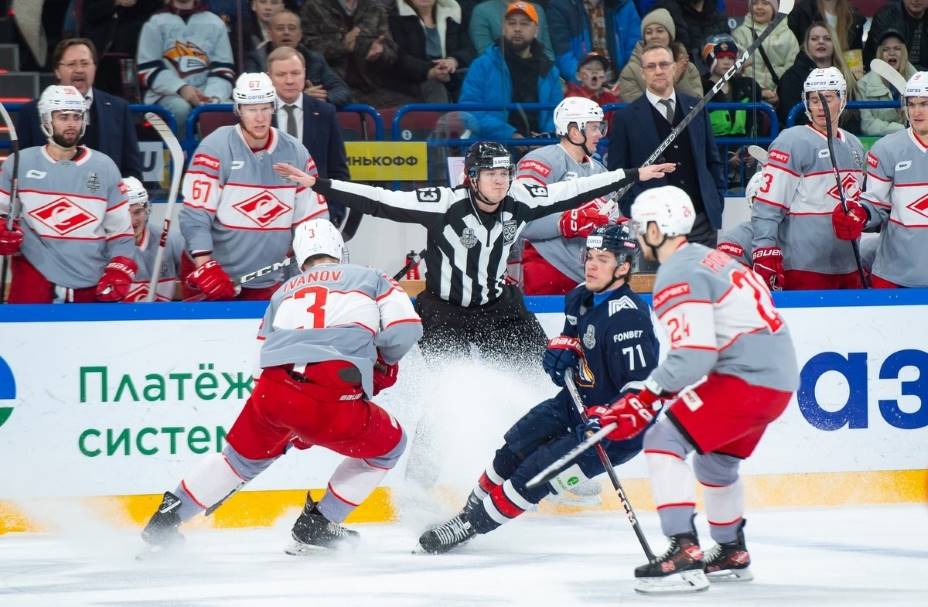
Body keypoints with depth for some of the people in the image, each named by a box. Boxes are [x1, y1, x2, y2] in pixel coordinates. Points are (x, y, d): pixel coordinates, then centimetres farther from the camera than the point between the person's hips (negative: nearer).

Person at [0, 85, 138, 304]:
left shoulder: (104, 167, 7)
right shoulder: (19, 164, 3)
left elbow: (121, 232, 8)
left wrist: (119, 273, -3)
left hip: (91, 289, 1)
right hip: (34, 281, -1)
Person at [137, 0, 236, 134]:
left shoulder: (215, 23, 13)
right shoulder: (156, 23, 7)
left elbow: (223, 70, 9)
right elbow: (148, 71, 1)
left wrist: (213, 96, -12)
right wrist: (181, 88, -15)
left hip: (204, 96, 2)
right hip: (166, 94, -2)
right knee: (181, 108, -36)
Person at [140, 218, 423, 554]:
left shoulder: (283, 293, 31)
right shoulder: (371, 278, 22)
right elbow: (405, 330, 7)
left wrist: (295, 431, 39)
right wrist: (381, 367, 28)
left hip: (272, 390, 4)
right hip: (333, 404, -4)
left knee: (242, 457, 31)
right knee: (388, 445, 24)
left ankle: (166, 518, 33)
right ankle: (317, 524, 22)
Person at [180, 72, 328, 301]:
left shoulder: (295, 153, 4)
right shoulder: (215, 149, -9)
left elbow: (313, 218, 7)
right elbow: (195, 217, -12)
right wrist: (205, 267, -22)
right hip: (220, 279, -4)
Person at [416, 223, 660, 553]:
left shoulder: (628, 318, -28)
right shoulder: (582, 297, -1)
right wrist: (562, 347, -1)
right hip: (576, 401, 9)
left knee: (534, 474, -12)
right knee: (512, 451, 8)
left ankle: (470, 526, 2)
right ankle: (470, 511, 26)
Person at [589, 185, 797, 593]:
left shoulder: (677, 275, -12)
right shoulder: (707, 259, 19)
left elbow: (693, 356, -22)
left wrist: (643, 403, -20)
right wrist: (658, 393, 22)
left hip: (747, 376, -10)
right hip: (779, 375, 10)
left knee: (664, 440, -12)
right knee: (714, 458, 28)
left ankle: (684, 555, -21)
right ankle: (731, 555, 42)